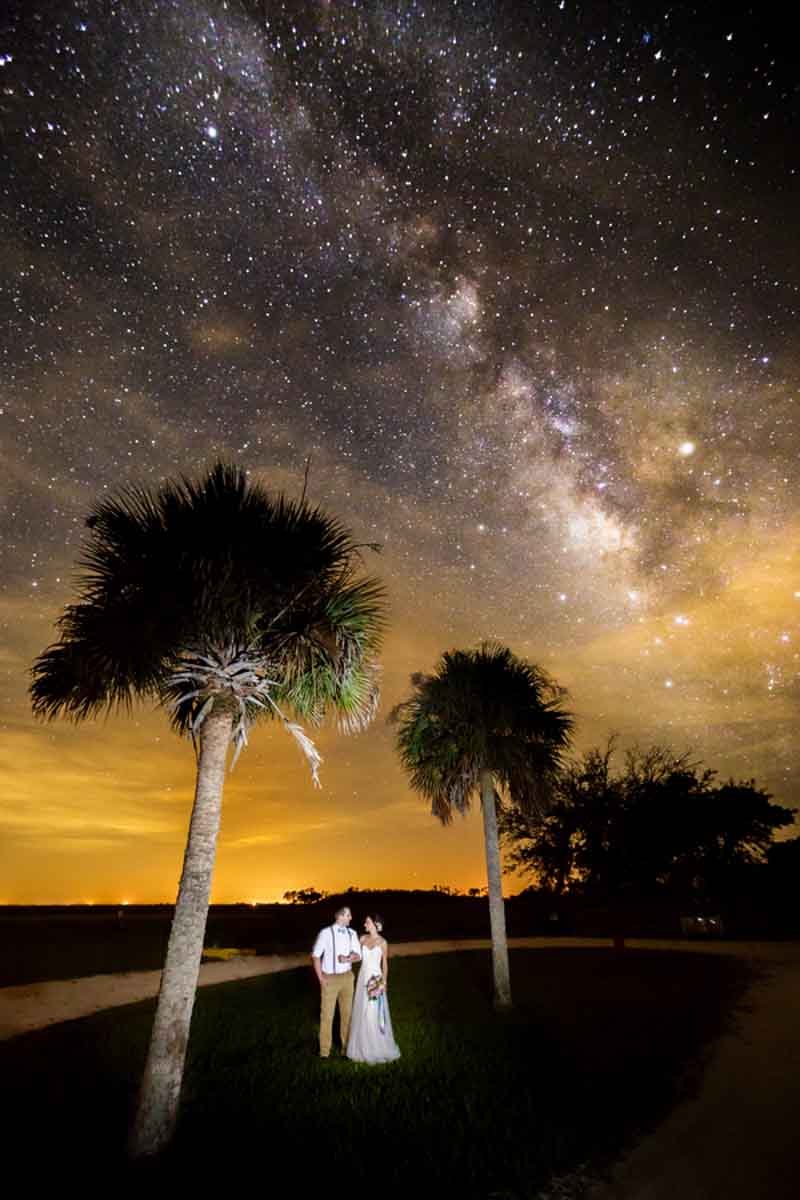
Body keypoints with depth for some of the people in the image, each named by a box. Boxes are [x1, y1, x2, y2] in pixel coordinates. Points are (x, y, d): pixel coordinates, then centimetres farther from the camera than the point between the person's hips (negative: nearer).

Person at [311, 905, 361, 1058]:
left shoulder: (352, 933, -2)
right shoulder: (325, 933, -17)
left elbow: (358, 955, 2)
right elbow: (315, 955, -10)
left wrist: (348, 959, -19)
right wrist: (320, 978, -11)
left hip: (347, 977, 4)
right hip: (330, 978, -4)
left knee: (347, 1012, 14)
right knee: (327, 1014, 6)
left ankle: (346, 1046, 31)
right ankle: (324, 1051, 23)